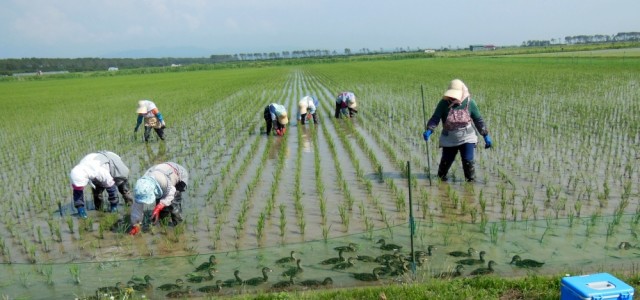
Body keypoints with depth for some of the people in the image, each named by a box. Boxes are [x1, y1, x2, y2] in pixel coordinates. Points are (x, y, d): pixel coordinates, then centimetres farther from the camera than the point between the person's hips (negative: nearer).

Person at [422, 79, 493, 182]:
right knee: (446, 161, 11)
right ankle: (440, 177, 38)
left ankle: (471, 181, 11)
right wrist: (429, 130, -33)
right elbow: (435, 118, -15)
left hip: (467, 138, 0)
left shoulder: (469, 103, -7)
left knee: (468, 161, -10)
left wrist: (486, 136, 2)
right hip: (449, 140, 0)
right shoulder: (444, 103, -11)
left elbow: (478, 120, 2)